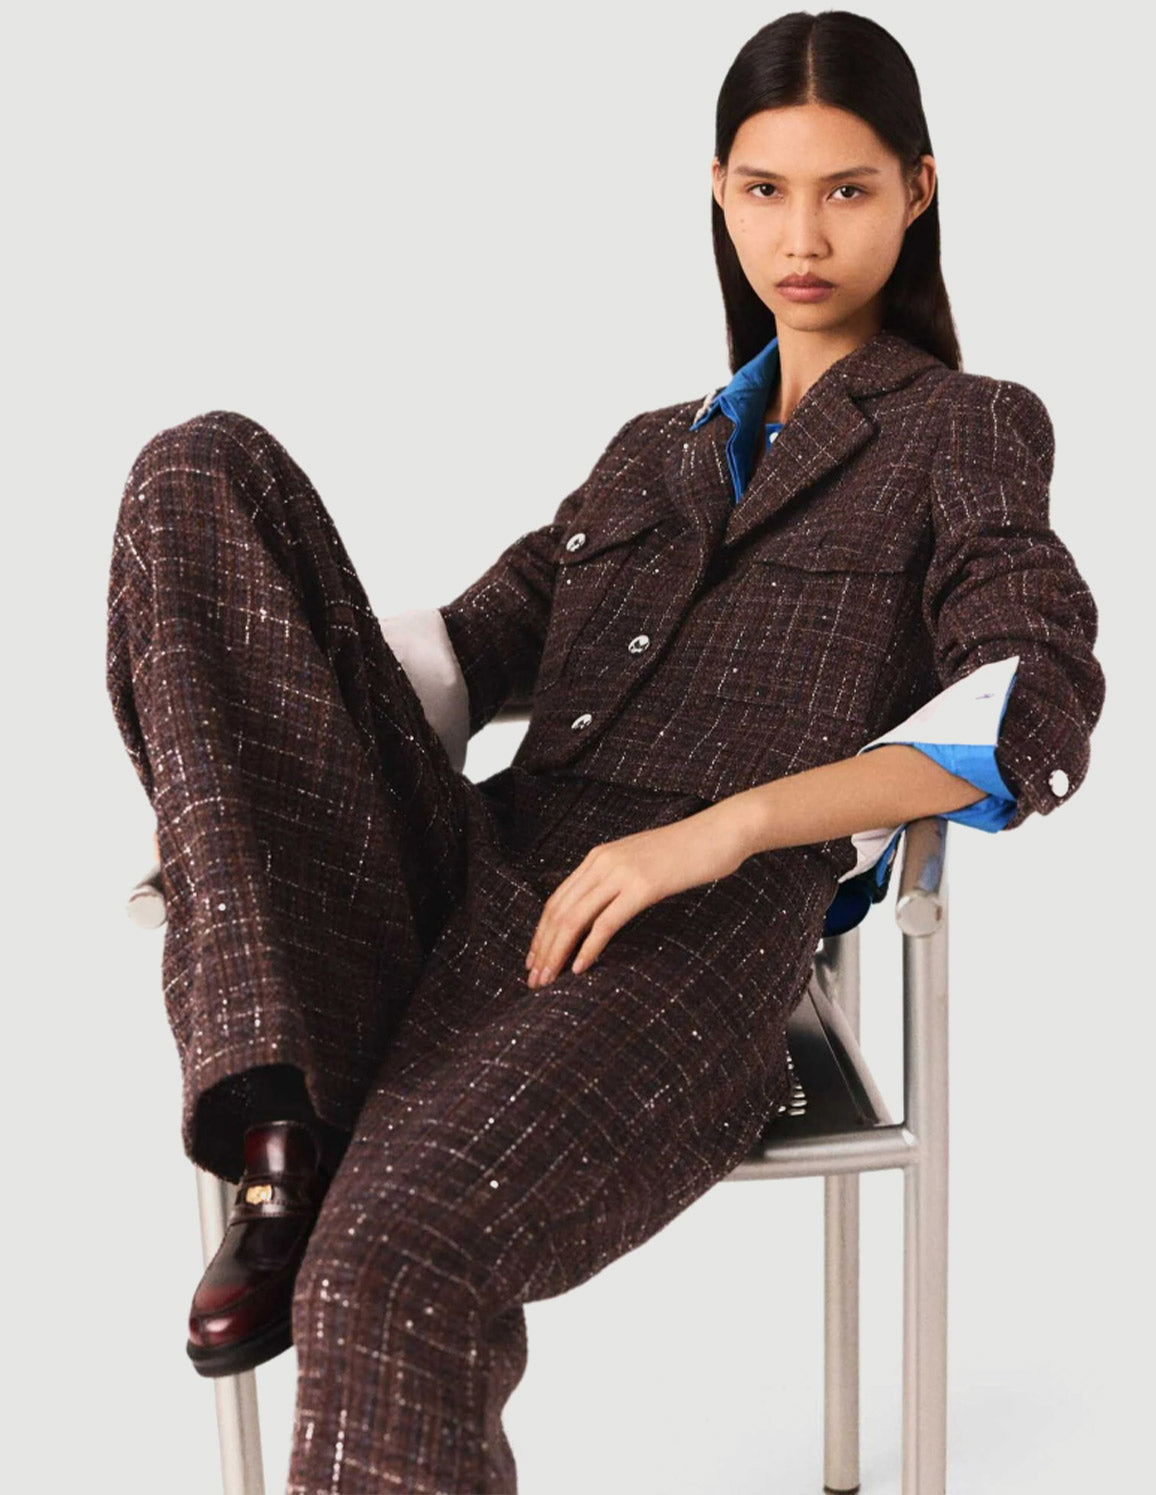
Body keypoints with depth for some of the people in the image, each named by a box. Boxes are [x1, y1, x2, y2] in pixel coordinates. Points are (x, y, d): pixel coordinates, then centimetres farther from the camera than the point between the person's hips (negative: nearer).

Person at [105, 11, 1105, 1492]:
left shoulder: (971, 430, 15)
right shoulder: (654, 448, 31)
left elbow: (1039, 702, -3)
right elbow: (480, 639, 22)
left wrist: (721, 827, -17)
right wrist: (244, 759, 1)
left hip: (688, 940, -6)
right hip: (466, 874, 6)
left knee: (391, 1266, -36)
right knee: (209, 470, -12)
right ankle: (281, 1135, -21)